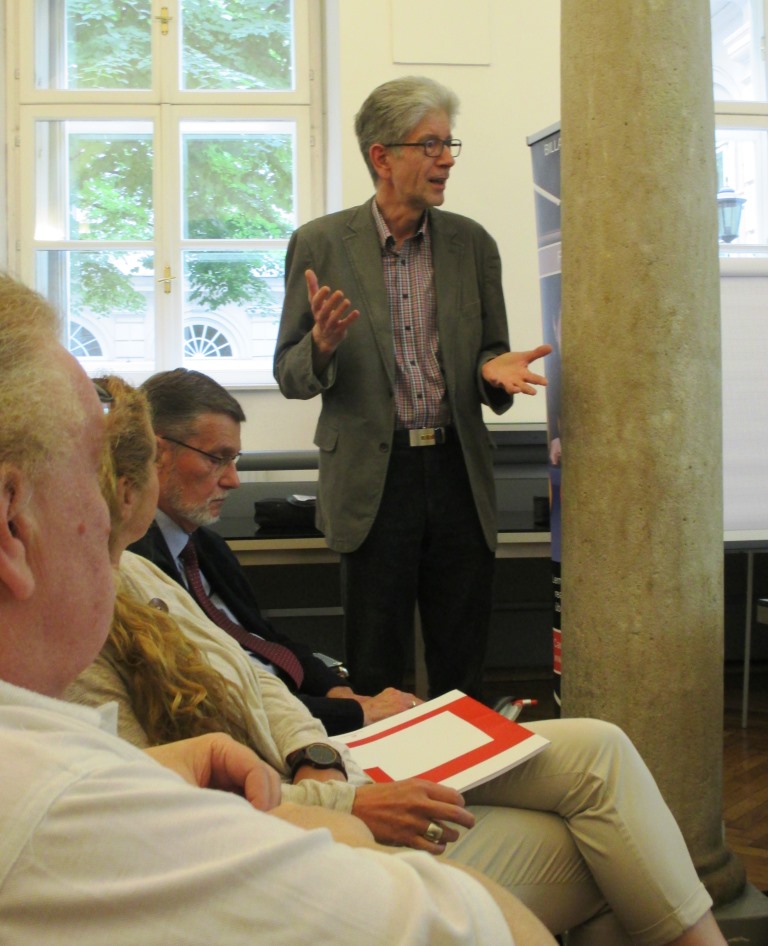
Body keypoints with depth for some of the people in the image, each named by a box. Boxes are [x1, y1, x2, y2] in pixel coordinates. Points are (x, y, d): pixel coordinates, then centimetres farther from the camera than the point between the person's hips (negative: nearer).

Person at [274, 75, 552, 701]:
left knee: (463, 669, 10)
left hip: (459, 475, 3)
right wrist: (322, 345, -20)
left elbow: (489, 356, 15)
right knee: (375, 675, 6)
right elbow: (290, 377, 2)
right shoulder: (320, 244, 0)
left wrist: (493, 369, -9)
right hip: (374, 479, -2)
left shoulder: (472, 243, 7)